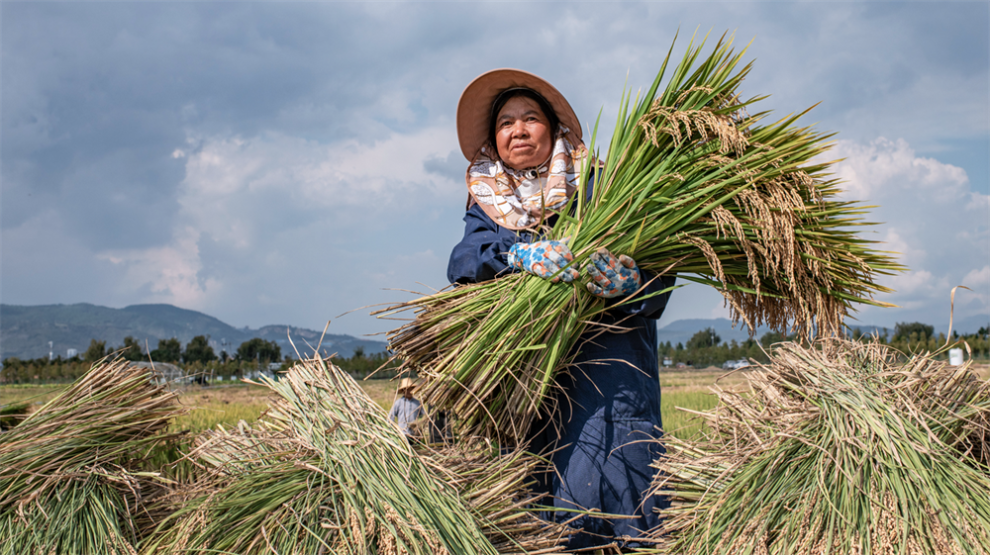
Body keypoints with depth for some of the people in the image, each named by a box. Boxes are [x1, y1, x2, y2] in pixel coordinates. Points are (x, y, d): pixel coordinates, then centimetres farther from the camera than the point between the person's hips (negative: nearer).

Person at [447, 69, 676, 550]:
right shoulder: (487, 204, 18)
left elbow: (657, 276, 0)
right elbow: (463, 261, -3)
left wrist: (626, 281, -23)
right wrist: (518, 254, -22)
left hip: (602, 353, -2)